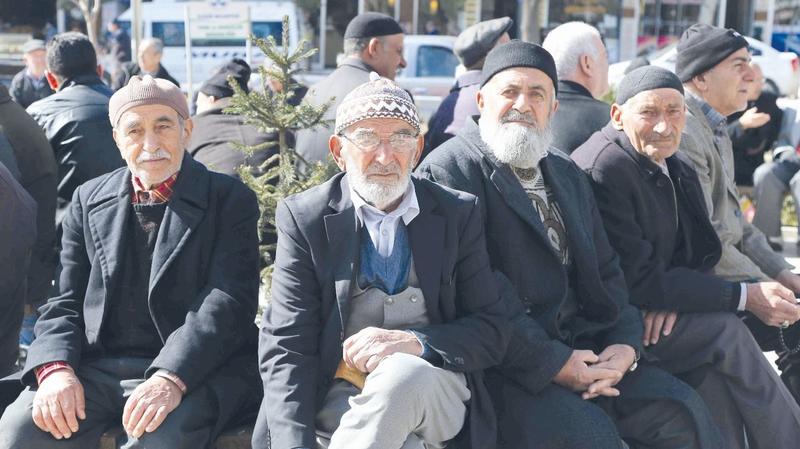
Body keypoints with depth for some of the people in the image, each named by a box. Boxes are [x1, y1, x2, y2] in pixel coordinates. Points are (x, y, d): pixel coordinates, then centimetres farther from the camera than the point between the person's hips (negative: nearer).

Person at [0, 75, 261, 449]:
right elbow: (65, 302, 12)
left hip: (194, 370, -3)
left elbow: (229, 300, -10)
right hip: (97, 367, 4)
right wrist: (56, 369, -10)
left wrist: (170, 379, -25)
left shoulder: (230, 200, 2)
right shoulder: (89, 200, 15)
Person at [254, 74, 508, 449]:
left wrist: (416, 343, -17)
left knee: (404, 373, -35)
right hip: (337, 399, -1)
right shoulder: (303, 218, 3)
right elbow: (285, 347, -3)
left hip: (435, 394, 2)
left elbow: (490, 333, 4)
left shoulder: (459, 215, 7)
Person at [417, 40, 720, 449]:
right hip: (502, 363, -7)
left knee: (681, 410, -7)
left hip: (579, 347, 7)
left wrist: (625, 343, -1)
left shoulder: (567, 174, 20)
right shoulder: (449, 169, -7)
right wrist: (552, 362, -18)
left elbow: (604, 271, 18)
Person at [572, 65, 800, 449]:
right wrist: (743, 297, -18)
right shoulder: (602, 169, -21)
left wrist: (673, 294, -16)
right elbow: (638, 282, -21)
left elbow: (699, 252, 9)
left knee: (714, 376, -19)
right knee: (726, 331, -19)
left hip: (658, 313, 7)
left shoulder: (680, 169, 7)